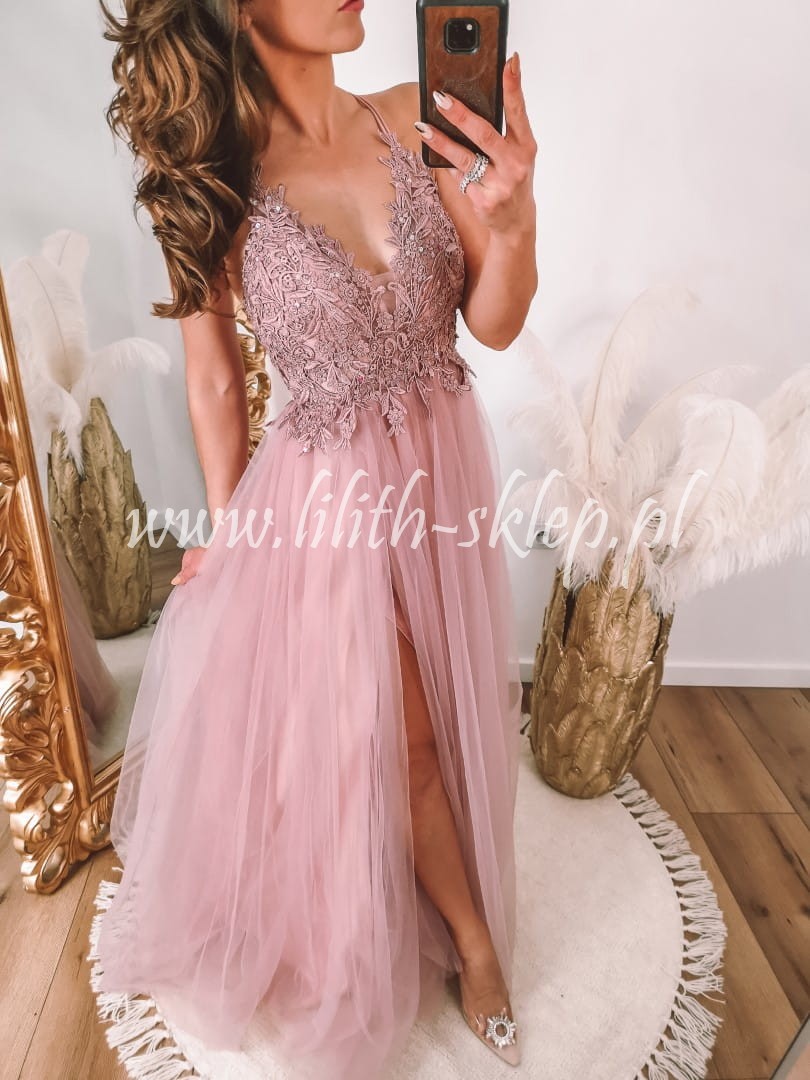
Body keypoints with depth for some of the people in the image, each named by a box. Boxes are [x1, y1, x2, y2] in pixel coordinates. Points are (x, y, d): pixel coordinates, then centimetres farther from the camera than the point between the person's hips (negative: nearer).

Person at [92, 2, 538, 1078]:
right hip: (326, 498, -4)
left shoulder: (417, 123, -4)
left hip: (445, 465, 5)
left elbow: (496, 324, -4)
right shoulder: (211, 185, -11)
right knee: (394, 736, 9)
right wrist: (227, 532, 3)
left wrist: (513, 218, -23)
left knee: (446, 713, 20)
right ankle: (474, 943, 42)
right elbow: (215, 381, -3)